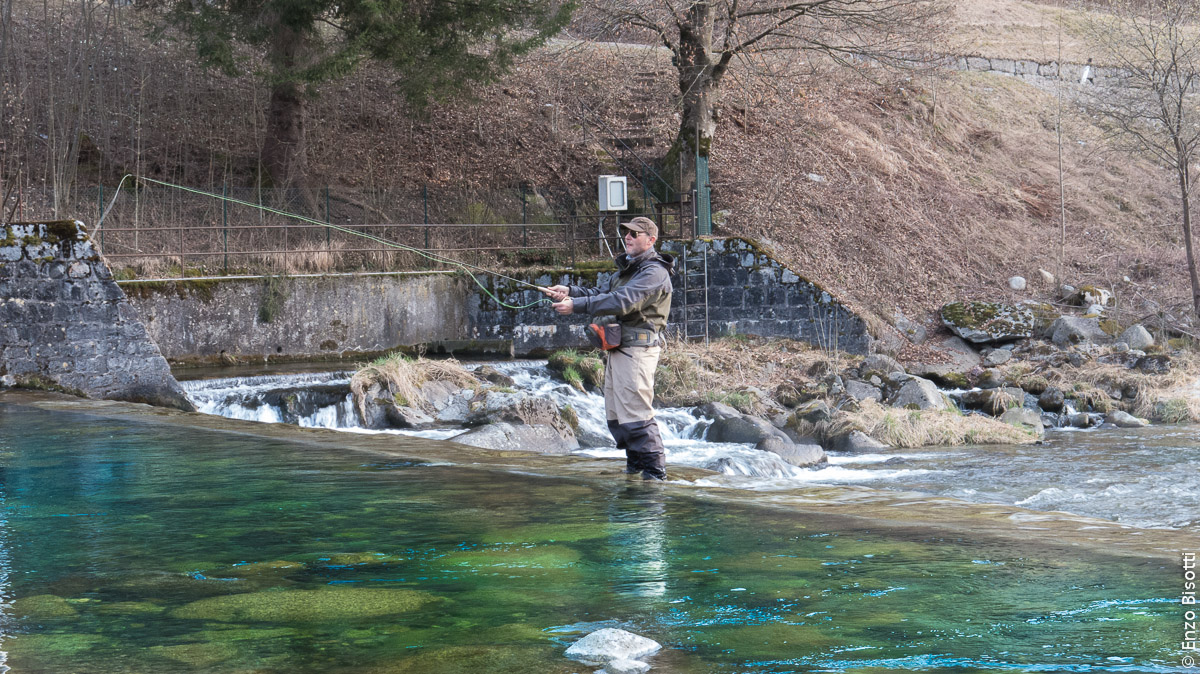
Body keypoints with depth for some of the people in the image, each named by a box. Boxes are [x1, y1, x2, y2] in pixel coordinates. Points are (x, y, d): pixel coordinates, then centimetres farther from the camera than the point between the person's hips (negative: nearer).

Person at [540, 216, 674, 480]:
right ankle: (634, 466, 22)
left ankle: (655, 472, -8)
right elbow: (604, 296, 21)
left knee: (635, 412, -13)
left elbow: (622, 302, -23)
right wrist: (570, 291, 7)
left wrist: (576, 305, -23)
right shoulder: (626, 269, 22)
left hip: (638, 348, -10)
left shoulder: (654, 272, -12)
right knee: (615, 414, 12)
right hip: (617, 347, 10)